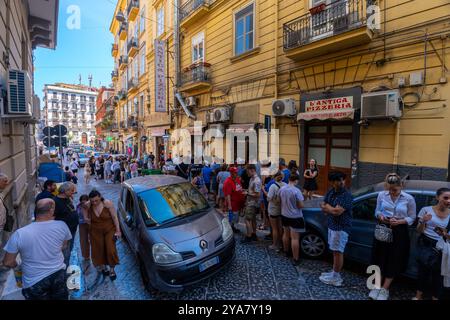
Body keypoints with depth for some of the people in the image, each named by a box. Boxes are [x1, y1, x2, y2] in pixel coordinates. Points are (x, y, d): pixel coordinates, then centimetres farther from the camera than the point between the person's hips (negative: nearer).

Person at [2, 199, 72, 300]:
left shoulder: (19, 234, -19)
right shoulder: (62, 226, -16)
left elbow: (8, 263, -7)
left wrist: (16, 264, 13)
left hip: (35, 282, -1)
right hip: (58, 274, 1)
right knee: (61, 297, 24)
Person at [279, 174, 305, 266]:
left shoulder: (281, 189, -3)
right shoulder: (296, 191, -22)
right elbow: (301, 205, -18)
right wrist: (295, 204, 1)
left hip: (284, 215, 7)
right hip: (295, 217, -6)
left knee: (286, 234, 22)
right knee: (295, 238, 0)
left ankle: (286, 251, 41)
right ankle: (296, 259, 7)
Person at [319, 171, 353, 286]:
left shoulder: (346, 195, -19)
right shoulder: (331, 192, 5)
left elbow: (337, 211, -26)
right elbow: (323, 207, 6)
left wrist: (327, 206, -8)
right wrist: (331, 209, -13)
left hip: (341, 228, -7)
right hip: (332, 225, 7)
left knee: (338, 252, 2)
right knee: (335, 251, 16)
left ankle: (336, 278, 14)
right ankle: (335, 273, 29)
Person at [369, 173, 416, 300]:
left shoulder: (409, 198, -8)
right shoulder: (381, 195, -3)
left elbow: (412, 218, -1)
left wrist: (399, 221, -18)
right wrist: (380, 216, -14)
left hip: (400, 232, -1)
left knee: (394, 261, 7)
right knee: (380, 258, 9)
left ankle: (385, 289, 22)